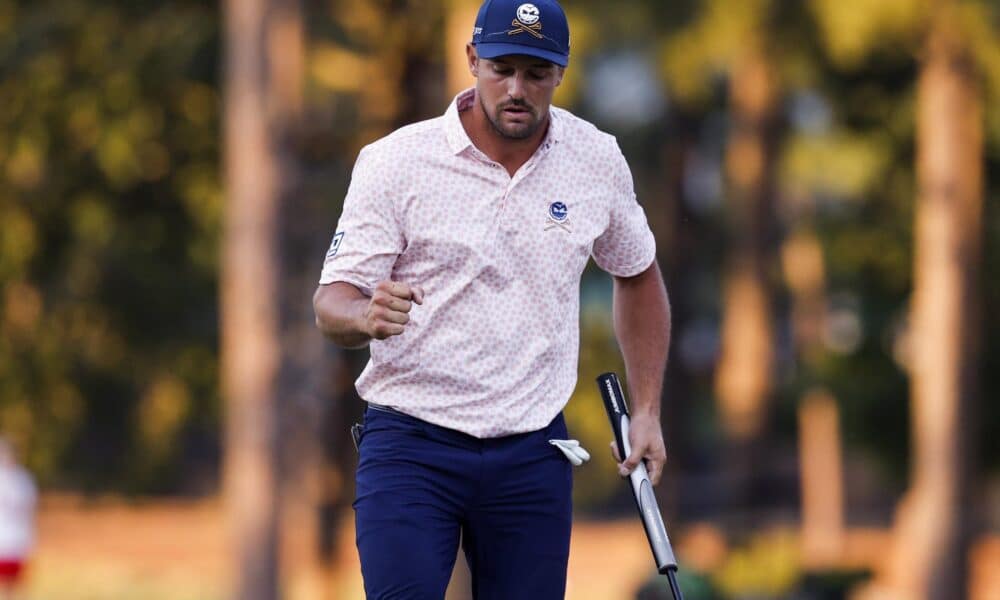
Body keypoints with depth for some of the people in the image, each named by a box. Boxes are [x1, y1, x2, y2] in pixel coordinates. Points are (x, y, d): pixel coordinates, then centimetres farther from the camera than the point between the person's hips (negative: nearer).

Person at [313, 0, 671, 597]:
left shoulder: (599, 161, 3)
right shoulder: (395, 161, -8)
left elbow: (639, 277, 20)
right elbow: (333, 301, -9)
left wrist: (647, 412, 15)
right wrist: (366, 317, -33)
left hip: (533, 455, 3)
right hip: (411, 444, -3)